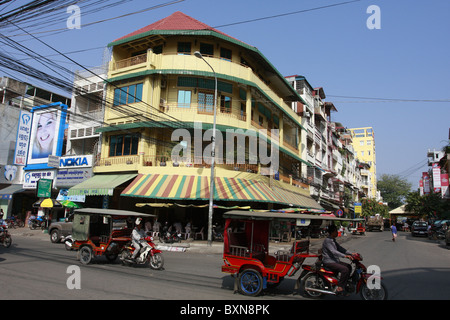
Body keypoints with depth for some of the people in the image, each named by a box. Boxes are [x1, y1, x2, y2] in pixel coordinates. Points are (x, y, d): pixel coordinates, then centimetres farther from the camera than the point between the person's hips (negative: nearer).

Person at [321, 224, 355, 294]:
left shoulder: (333, 240, 16)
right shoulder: (327, 241, -17)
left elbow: (340, 248, 16)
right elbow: (334, 252, -27)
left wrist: (351, 253, 5)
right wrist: (345, 256, -36)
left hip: (335, 261, 10)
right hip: (329, 262, -10)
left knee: (349, 266, 9)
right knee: (345, 269, -24)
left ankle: (345, 284, 15)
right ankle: (339, 287, -18)